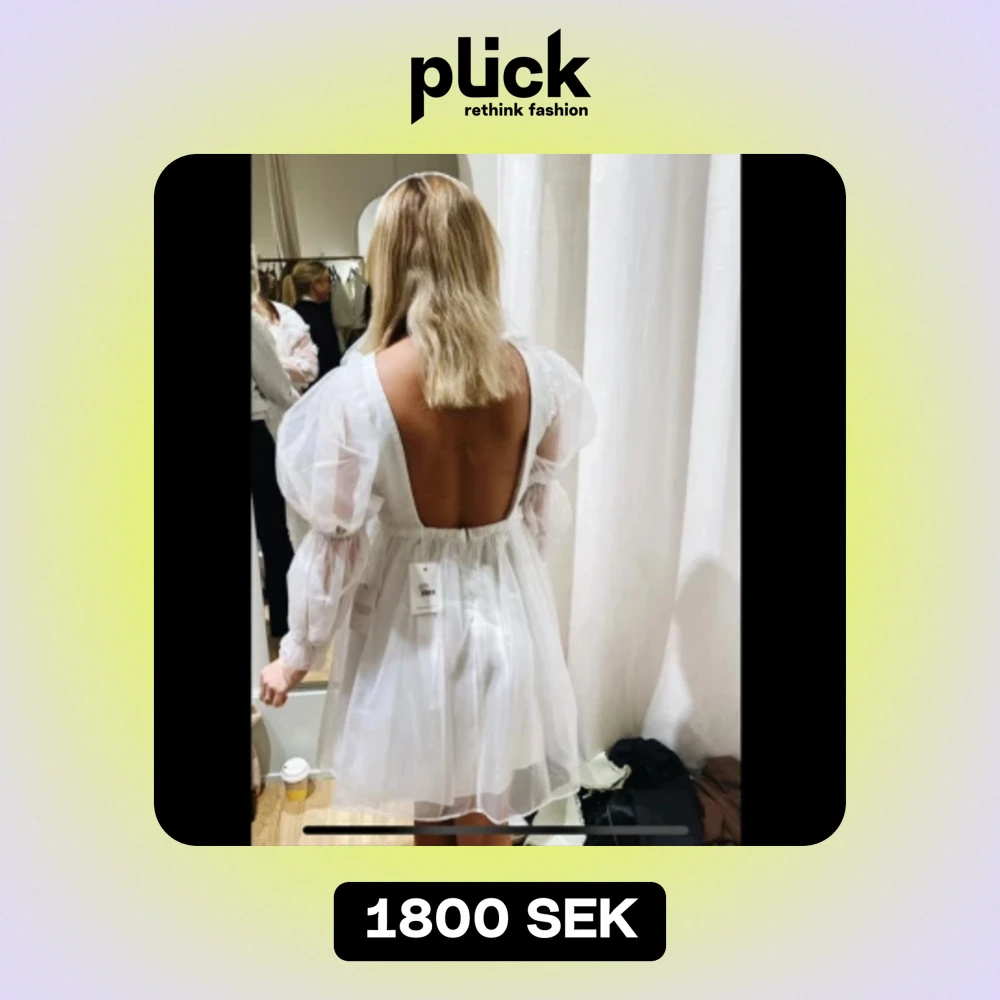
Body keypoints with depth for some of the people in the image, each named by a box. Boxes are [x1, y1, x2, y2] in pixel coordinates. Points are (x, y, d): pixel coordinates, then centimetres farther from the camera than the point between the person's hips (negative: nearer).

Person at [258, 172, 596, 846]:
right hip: (507, 603, 2)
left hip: (413, 609, -2)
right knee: (487, 804, 22)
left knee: (429, 792, 27)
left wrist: (298, 653, 3)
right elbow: (542, 511, 1)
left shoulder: (356, 389, -21)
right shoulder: (535, 372, -11)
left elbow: (337, 543, -13)